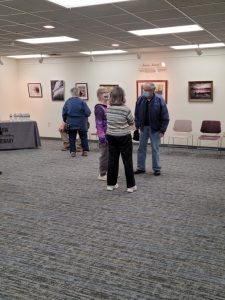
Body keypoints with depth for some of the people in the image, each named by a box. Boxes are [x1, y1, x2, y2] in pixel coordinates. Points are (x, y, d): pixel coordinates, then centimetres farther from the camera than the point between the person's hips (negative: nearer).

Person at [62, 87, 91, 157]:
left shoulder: (67, 102, -4)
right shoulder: (82, 102, -13)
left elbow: (64, 113, -1)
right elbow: (88, 112, -14)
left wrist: (65, 120, 16)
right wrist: (84, 117, 8)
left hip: (71, 123, 2)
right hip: (81, 123, -2)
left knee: (72, 138, 10)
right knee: (83, 137, 11)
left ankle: (72, 152, 8)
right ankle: (85, 151, 12)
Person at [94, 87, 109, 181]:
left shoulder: (106, 107, 12)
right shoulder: (99, 108, -15)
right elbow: (99, 124, -19)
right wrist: (102, 136, -21)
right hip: (104, 136, -9)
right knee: (105, 155, 0)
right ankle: (102, 174, 11)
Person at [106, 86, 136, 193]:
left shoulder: (108, 109, -3)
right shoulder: (126, 109, -16)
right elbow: (132, 122, -2)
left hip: (111, 137, 4)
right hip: (124, 137, -4)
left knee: (112, 160, 12)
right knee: (127, 161, 4)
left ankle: (111, 184, 19)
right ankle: (130, 186, 10)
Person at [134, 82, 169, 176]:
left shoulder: (159, 100, -13)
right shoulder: (140, 99, -2)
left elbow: (165, 117, -11)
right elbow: (137, 114, 8)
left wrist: (162, 130, -13)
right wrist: (137, 126, 3)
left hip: (155, 128, -4)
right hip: (143, 127, 4)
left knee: (155, 149, 3)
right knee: (141, 148, 9)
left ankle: (156, 169, 15)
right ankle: (140, 168, 21)